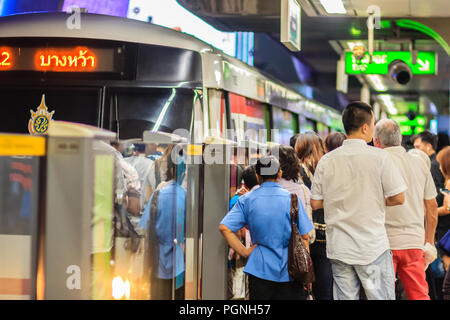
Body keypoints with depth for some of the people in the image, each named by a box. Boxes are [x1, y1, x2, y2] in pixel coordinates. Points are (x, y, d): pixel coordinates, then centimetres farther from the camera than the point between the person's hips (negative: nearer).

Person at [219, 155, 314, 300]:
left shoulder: (247, 200, 0)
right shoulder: (291, 198, -2)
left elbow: (224, 228, -8)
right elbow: (304, 237, -1)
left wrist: (244, 251, -3)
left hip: (260, 270, 1)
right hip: (289, 271, -1)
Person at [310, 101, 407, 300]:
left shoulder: (326, 160, 1)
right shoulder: (379, 157, -8)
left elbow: (315, 203, 5)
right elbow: (398, 198, -7)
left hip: (339, 247, 3)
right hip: (373, 247, -3)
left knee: (344, 297, 8)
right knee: (381, 296, 4)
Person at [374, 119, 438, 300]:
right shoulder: (419, 164, 7)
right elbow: (432, 205, 13)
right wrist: (429, 240, 23)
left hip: (385, 242, -4)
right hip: (414, 241, 4)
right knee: (420, 295, 8)